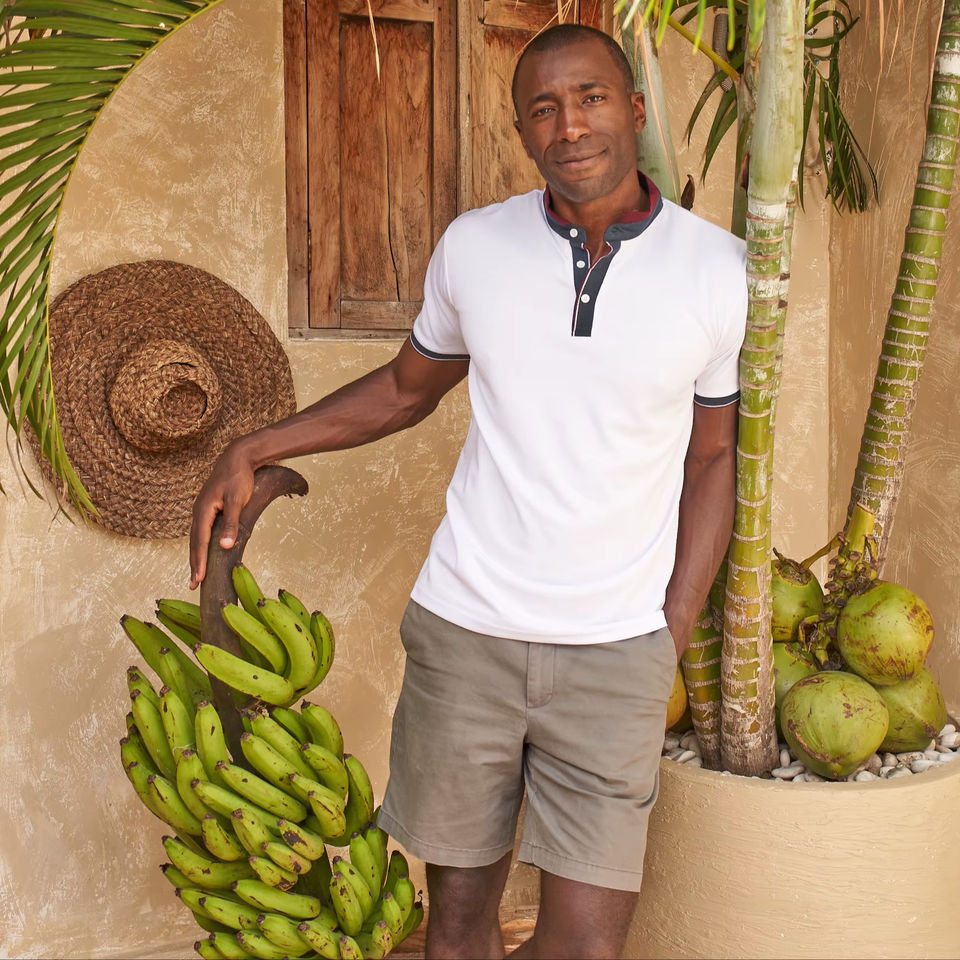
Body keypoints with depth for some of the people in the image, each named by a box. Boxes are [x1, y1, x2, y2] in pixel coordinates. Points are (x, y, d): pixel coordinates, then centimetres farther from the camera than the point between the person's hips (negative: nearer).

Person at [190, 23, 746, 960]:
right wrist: (252, 451, 9)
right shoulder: (472, 247, 0)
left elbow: (711, 458, 7)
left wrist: (673, 636, 2)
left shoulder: (717, 271, -3)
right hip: (464, 631, 1)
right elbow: (406, 387, 17)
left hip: (616, 649, -1)